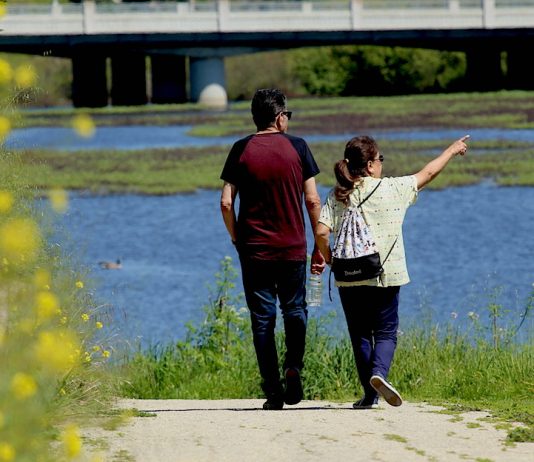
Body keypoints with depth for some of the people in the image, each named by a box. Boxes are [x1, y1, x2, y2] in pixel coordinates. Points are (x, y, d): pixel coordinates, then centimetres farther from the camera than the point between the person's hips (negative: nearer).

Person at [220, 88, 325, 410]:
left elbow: (226, 203, -4)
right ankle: (293, 366, -6)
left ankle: (273, 391, 0)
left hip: (254, 250, 0)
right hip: (293, 248, 0)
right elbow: (313, 200, -2)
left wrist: (236, 239, 11)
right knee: (295, 310, 17)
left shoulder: (241, 150, -1)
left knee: (262, 319, 4)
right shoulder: (297, 147, -2)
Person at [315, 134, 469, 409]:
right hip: (386, 276, -2)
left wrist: (330, 259, 7)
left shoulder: (337, 196, 0)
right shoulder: (393, 189, -2)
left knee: (360, 334, 12)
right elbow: (428, 173, 11)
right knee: (386, 331, 6)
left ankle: (370, 395, 12)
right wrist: (452, 150, 27)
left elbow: (321, 233, -11)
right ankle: (379, 372, -22)